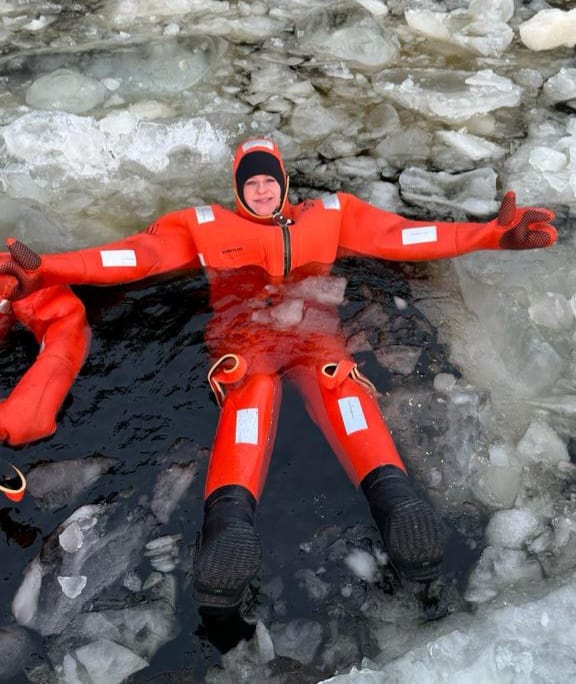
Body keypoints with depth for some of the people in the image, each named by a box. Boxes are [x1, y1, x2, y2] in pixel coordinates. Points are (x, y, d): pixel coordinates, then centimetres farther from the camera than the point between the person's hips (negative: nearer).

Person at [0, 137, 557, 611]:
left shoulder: (330, 214, 23)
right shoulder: (204, 226, 20)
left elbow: (399, 234, 13)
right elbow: (140, 252, 8)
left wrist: (492, 234, 2)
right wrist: (47, 270, -6)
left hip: (315, 336, 1)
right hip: (244, 339, 0)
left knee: (337, 381, -31)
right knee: (251, 387, -33)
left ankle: (396, 497, -51)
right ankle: (231, 519, -53)